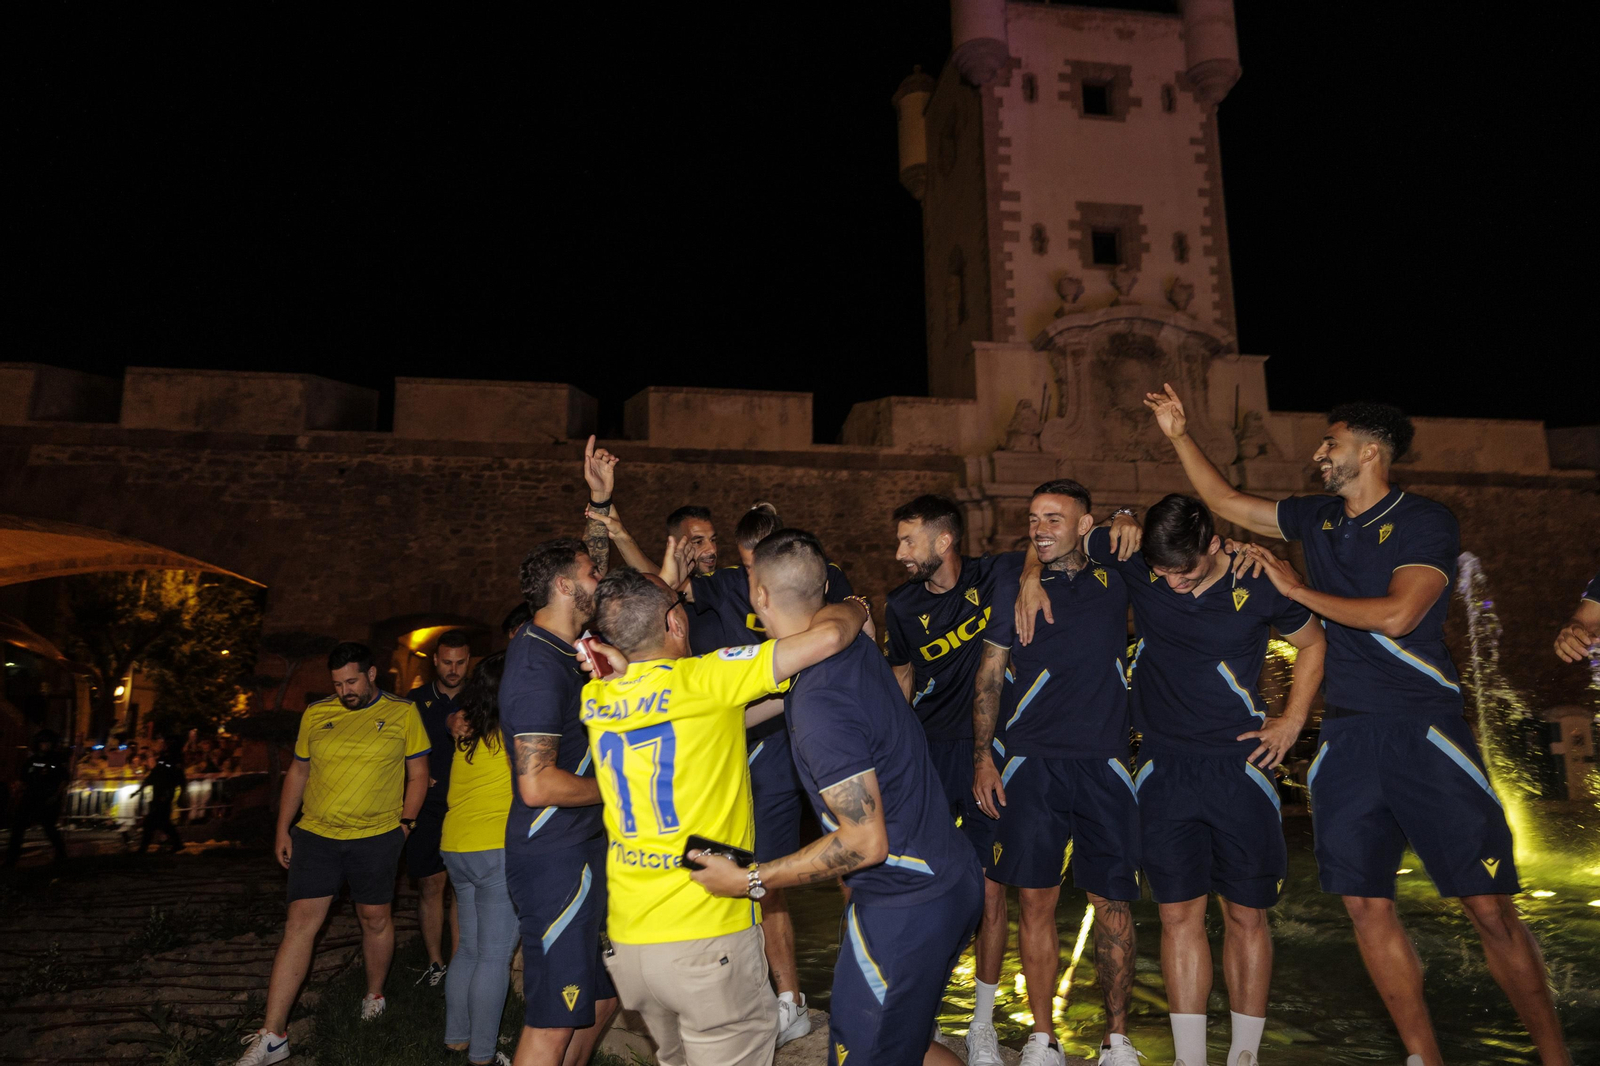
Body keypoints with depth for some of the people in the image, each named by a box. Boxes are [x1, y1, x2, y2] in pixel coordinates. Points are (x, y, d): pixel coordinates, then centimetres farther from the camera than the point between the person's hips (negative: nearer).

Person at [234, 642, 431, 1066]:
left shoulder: (403, 713, -2)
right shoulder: (316, 714, 6)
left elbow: (418, 774, 4)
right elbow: (298, 772, 14)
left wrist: (404, 824, -3)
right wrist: (283, 829, 11)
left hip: (375, 836, -2)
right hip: (316, 834, 2)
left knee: (375, 920, 11)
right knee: (300, 923, -3)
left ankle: (374, 995, 36)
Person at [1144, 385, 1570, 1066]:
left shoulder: (1425, 522, -3)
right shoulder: (1316, 519, 13)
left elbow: (1395, 615, -16)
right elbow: (1227, 504, 23)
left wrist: (1295, 589, -7)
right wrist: (1181, 437, 19)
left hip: (1425, 730, -5)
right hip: (1347, 735, 5)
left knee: (1490, 908, -3)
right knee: (1366, 905, 3)